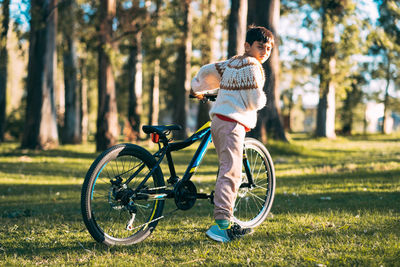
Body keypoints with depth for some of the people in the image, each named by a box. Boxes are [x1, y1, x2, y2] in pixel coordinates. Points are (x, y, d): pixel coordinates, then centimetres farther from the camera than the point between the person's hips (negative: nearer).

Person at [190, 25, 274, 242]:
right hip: (233, 121, -10)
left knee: (228, 171, 14)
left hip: (218, 119, 10)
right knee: (230, 173, -16)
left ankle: (228, 224, 17)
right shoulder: (252, 67, -8)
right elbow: (255, 101, -11)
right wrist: (262, 98, 12)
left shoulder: (231, 63, 19)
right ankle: (221, 223, -26)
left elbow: (206, 71, 26)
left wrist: (196, 89, 44)